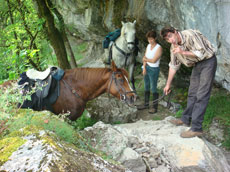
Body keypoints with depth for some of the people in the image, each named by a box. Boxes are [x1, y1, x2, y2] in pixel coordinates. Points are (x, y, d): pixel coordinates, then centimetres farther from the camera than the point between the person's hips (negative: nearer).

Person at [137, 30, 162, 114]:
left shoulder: (158, 48, -13)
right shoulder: (148, 46, 8)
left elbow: (154, 60, -17)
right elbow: (145, 57, 7)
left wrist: (146, 59, -3)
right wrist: (144, 67, -5)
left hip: (154, 69, -7)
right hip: (146, 67, 7)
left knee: (153, 88, -2)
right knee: (146, 87, 15)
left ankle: (154, 106, 6)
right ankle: (146, 104, 26)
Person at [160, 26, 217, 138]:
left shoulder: (190, 35, -25)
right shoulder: (174, 47, 0)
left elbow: (201, 53, -25)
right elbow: (173, 66, 9)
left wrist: (183, 52, -27)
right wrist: (168, 84, 12)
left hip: (208, 61, -8)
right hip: (197, 64, 8)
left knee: (201, 95, -12)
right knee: (192, 93, 15)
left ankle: (196, 128, -14)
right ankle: (186, 119, 29)